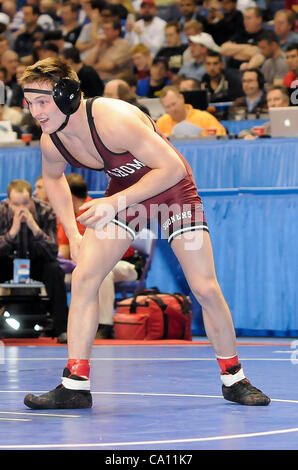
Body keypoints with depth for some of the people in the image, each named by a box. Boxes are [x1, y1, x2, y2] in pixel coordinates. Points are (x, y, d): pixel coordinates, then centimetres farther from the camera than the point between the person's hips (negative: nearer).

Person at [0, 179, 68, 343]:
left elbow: (52, 253, -27)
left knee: (54, 269, -31)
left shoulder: (45, 211, -20)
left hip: (36, 262, 0)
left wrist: (35, 228, -40)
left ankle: (61, 328, -21)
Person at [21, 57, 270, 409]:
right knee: (83, 277, -13)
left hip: (171, 189, -5)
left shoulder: (114, 120, -36)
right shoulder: (51, 141, -16)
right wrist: (73, 235, 1)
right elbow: (52, 177, 9)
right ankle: (75, 386, -7)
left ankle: (233, 379, 12)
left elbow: (173, 168, -32)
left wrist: (115, 203, -33)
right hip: (123, 192, 5)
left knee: (205, 289, -8)